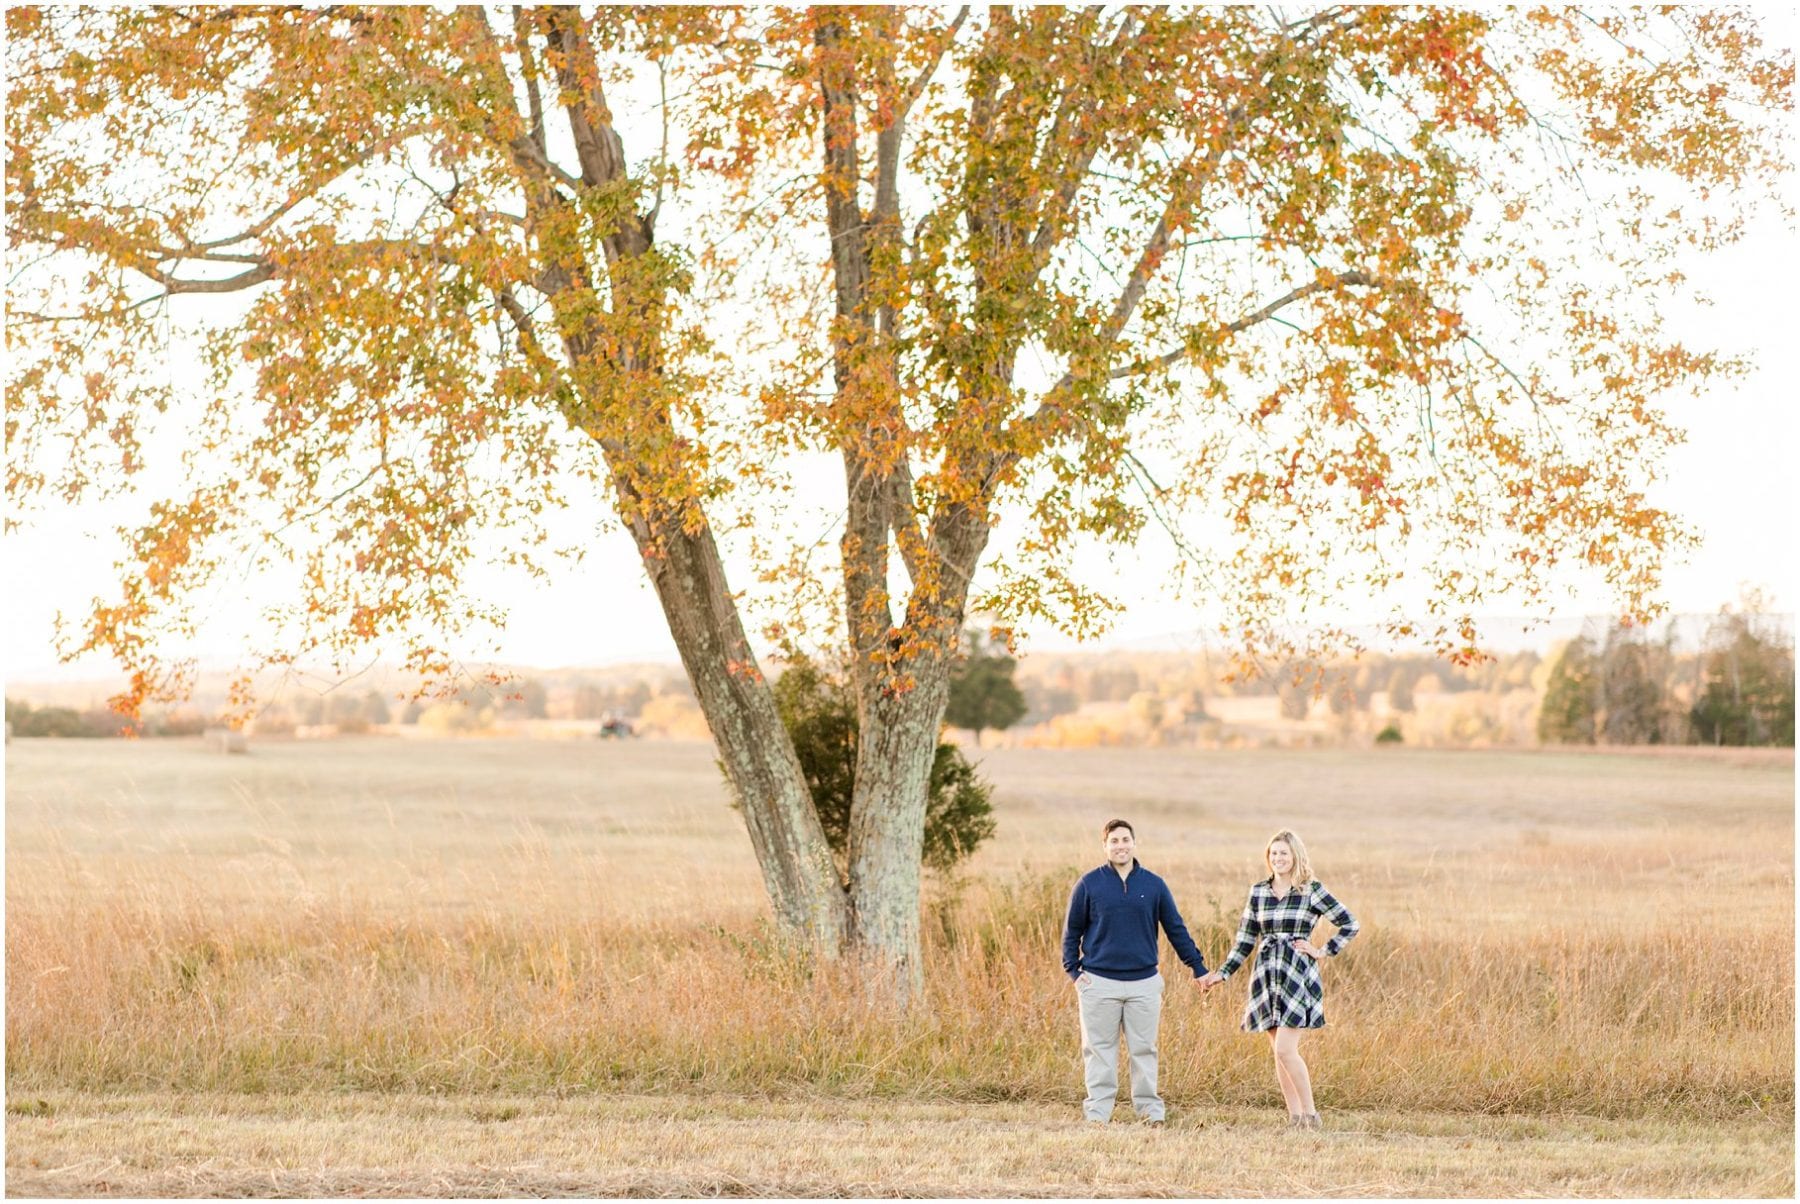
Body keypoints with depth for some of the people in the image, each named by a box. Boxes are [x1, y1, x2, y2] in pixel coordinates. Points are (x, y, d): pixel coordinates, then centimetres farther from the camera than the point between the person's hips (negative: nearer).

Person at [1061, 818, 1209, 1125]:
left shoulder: (1154, 885, 5)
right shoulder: (1090, 884, 1)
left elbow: (1176, 930, 10)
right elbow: (1072, 931, 7)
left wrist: (1199, 968, 8)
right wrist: (1073, 971, -2)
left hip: (1144, 983, 1)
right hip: (1099, 982, -1)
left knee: (1144, 1050, 6)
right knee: (1100, 1050, 2)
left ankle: (1151, 1111, 12)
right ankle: (1097, 1113, 7)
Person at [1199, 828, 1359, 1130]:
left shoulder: (1312, 891, -3)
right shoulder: (1258, 892, 9)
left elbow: (1350, 924, 1)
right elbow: (1245, 940, 14)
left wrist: (1324, 951, -3)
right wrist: (1222, 974, 9)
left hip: (1298, 975, -5)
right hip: (1267, 977, 5)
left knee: (1285, 1049, -14)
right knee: (1279, 1052, 5)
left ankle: (1310, 1114, -2)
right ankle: (1295, 1116, 12)